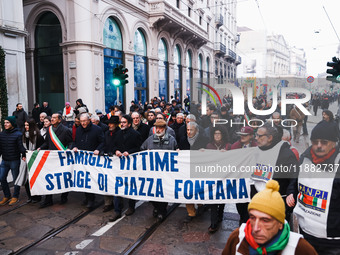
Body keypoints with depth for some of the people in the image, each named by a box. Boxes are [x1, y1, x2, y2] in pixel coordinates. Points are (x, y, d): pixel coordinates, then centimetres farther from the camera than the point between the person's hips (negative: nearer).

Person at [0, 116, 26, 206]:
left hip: (14, 161, -5)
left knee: (16, 179, 6)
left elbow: (20, 146, -13)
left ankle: (15, 197, 19)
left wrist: (23, 155, -23)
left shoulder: (18, 134, -10)